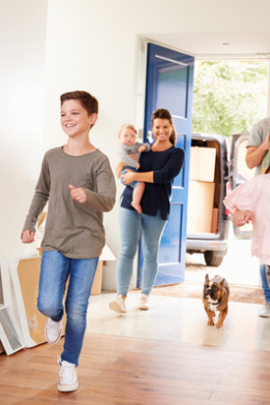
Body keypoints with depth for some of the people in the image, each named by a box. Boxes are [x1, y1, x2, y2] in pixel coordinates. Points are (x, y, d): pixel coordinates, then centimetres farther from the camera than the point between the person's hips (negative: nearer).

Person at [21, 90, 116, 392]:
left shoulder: (98, 161, -7)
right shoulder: (52, 157, 5)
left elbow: (108, 201, -18)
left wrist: (87, 195, -38)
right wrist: (29, 224, 14)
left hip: (87, 243, -2)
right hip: (54, 242, 2)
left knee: (77, 308, 3)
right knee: (47, 304, -12)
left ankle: (69, 363, 23)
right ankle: (55, 318, 26)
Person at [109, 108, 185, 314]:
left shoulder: (176, 153, 3)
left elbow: (165, 175, -15)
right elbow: (120, 168, 21)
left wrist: (135, 176, -17)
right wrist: (123, 171, -3)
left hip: (156, 209, -2)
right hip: (130, 204, 2)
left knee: (151, 253, 9)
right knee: (127, 251, -7)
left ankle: (145, 295, 22)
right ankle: (121, 298, -9)